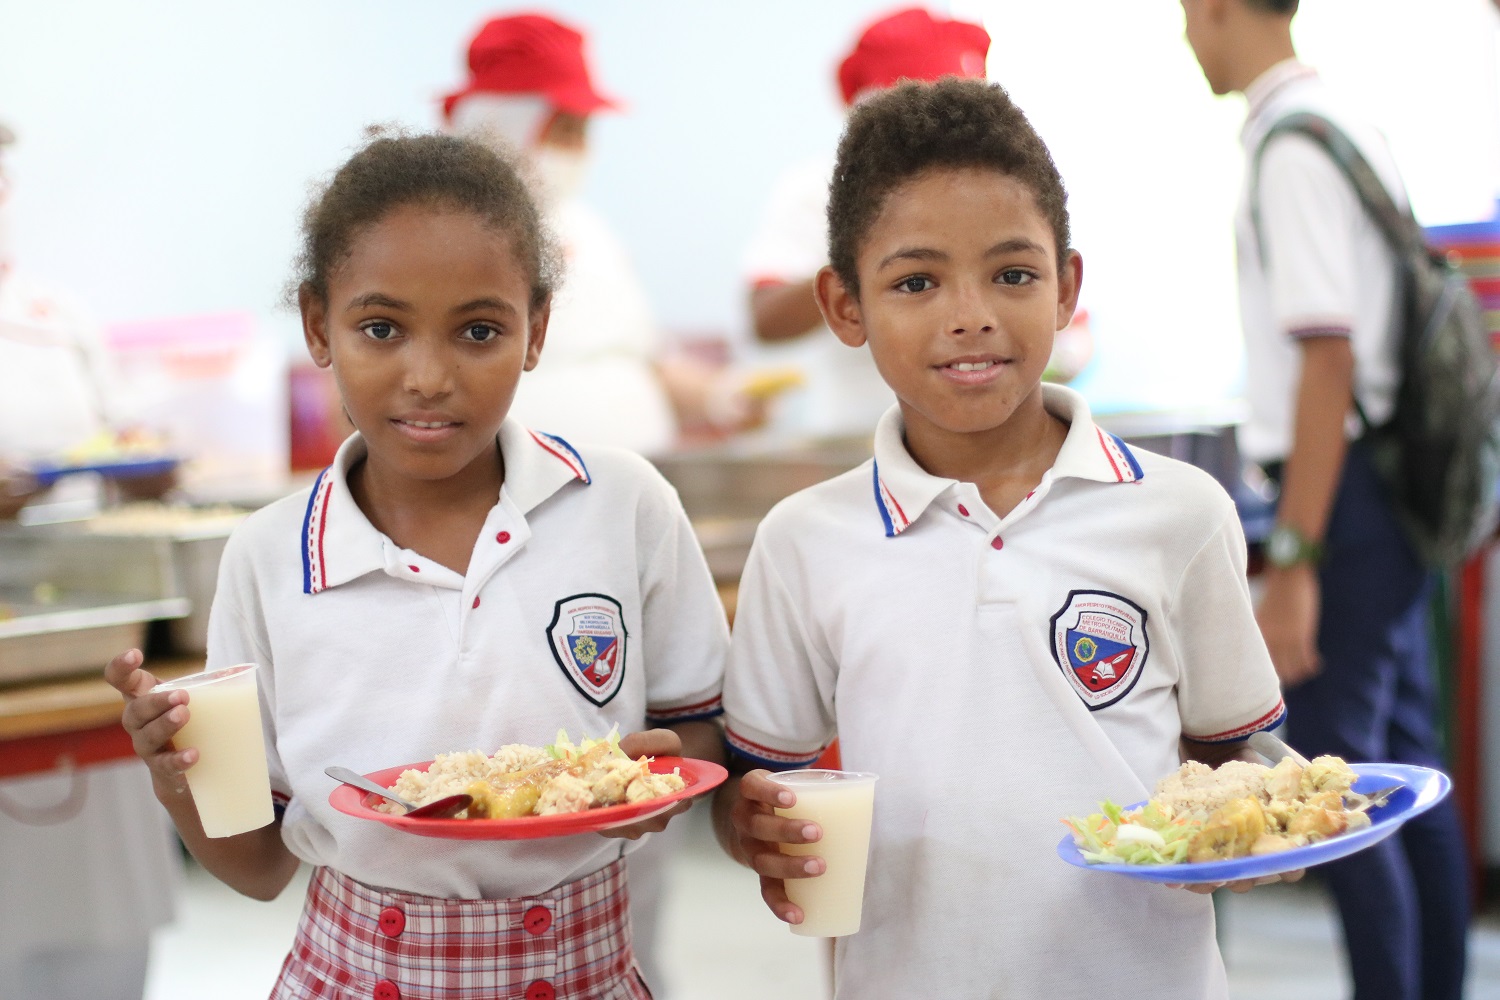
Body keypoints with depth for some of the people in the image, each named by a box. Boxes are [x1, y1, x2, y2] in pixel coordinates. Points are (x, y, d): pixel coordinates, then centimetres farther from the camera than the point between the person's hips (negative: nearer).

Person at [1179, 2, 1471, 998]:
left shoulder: (1292, 144, -16)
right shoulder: (1351, 123, 13)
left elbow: (1327, 362, -22)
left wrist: (1294, 561, -22)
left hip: (1340, 492, -10)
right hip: (1395, 487, 10)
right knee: (1409, 767, 14)